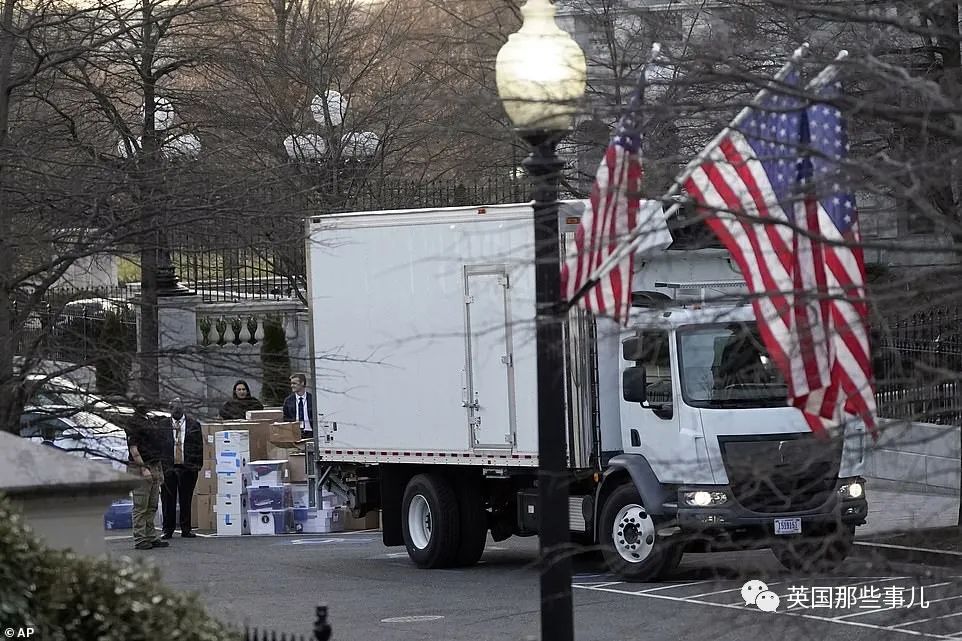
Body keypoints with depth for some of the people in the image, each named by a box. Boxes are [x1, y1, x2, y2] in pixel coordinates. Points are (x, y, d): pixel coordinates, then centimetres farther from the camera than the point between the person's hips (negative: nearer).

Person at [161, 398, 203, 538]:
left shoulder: (193, 424, 6)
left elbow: (199, 445, 7)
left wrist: (198, 464, -1)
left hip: (188, 468, 0)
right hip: (167, 467, 0)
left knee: (186, 500, 5)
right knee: (168, 500, 3)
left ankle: (186, 529, 13)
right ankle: (168, 530, 11)